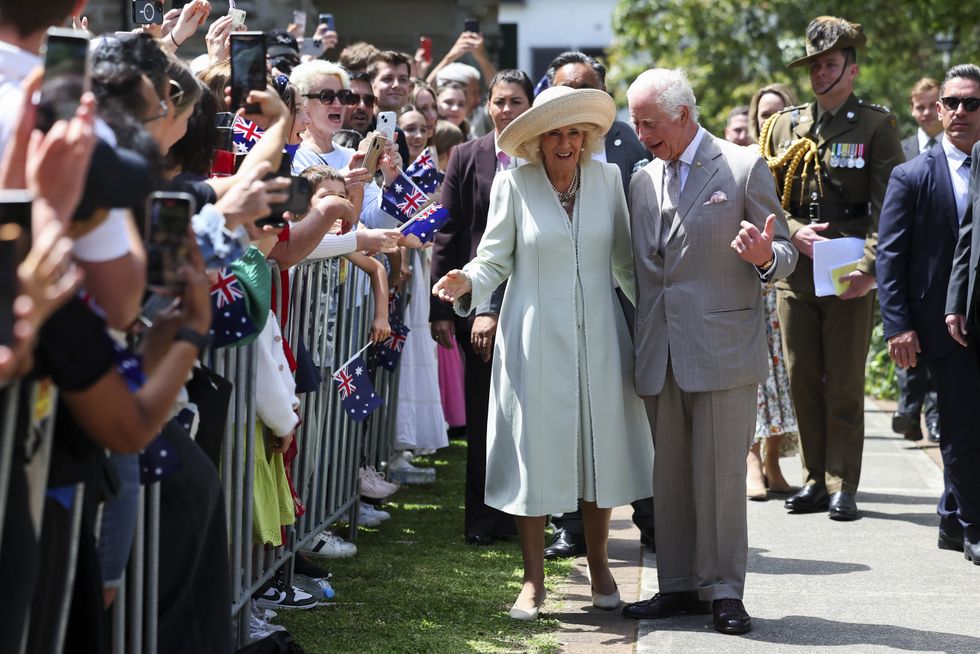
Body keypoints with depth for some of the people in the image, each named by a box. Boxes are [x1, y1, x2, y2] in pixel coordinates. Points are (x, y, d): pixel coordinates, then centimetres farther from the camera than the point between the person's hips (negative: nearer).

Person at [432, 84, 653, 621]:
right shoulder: (514, 184, -3)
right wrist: (467, 282, -20)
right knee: (536, 452, 1)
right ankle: (533, 581, 10)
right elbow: (495, 259, -1)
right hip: (536, 340, -2)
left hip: (598, 337, 2)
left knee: (598, 450, 8)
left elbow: (624, 259, 10)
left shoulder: (606, 179, 4)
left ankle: (598, 566, 25)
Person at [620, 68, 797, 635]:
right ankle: (679, 585, 17)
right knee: (670, 475, 9)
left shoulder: (744, 168, -2)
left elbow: (784, 251, -1)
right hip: (662, 354, 5)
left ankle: (725, 590, 4)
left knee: (720, 474, -4)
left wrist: (765, 257, -23)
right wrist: (639, 344, 11)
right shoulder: (643, 180, 14)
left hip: (723, 349, -5)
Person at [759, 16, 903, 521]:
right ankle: (815, 480, 17)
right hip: (794, 273, 4)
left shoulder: (876, 125, 0)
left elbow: (890, 208, -7)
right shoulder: (785, 125, 11)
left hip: (850, 276, -4)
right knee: (802, 380, 7)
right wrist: (794, 232, -9)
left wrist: (869, 267, -18)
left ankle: (843, 486, 5)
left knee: (844, 384, -1)